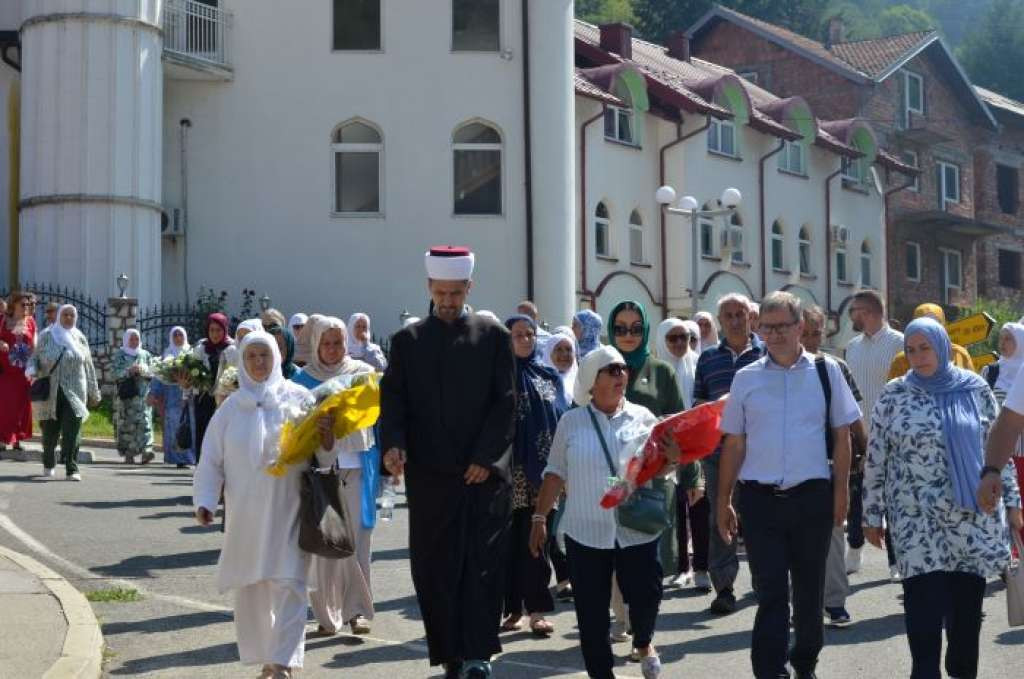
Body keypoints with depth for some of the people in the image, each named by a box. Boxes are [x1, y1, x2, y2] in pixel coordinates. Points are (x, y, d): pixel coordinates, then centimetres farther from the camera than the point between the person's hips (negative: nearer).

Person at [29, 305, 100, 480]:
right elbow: (35, 357, 10)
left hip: (74, 391, 0)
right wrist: (32, 371, -13)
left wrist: (93, 392, 15)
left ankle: (72, 469, -13)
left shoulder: (80, 339, 11)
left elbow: (88, 367, 14)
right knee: (50, 429, 6)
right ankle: (48, 464, 29)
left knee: (72, 429, -12)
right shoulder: (47, 336, 7)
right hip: (50, 391, 0)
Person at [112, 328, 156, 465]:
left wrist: (143, 370, -9)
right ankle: (128, 454, 0)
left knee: (144, 422, -14)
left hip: (143, 394, 1)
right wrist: (129, 371, -15)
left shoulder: (145, 355, 17)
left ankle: (146, 450, -26)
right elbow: (115, 372, -1)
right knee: (127, 423, -5)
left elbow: (152, 372, 11)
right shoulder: (120, 355, 10)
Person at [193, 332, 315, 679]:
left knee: (287, 584, -8)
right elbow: (211, 458, 8)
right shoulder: (231, 408, 8)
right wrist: (205, 499, -2)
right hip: (246, 513, 3)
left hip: (288, 510, -3)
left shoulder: (298, 398, 2)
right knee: (251, 586, 7)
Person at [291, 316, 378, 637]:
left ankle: (357, 609, -1)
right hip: (319, 467, 0)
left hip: (357, 466, 0)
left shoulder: (363, 374, 7)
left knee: (357, 538, -6)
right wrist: (314, 426, -19)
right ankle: (327, 614, 10)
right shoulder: (303, 379, 6)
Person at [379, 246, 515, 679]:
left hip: (484, 472, -1)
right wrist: (393, 443, -16)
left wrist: (485, 456, -8)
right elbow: (393, 398, 2)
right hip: (429, 473, 1)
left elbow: (505, 402, 1)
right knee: (434, 568, 3)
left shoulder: (494, 336, 6)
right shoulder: (407, 340, 9)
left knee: (482, 566, -3)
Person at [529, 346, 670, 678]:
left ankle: (644, 642, 33)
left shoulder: (643, 417, 5)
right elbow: (555, 472, 8)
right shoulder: (571, 421, 4)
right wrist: (539, 517, 6)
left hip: (637, 529, 0)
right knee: (591, 611, 3)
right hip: (586, 531, 0)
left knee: (646, 594, -1)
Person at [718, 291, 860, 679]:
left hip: (812, 497, 1)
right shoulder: (746, 378, 4)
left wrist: (841, 492, 0)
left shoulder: (826, 371, 2)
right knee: (771, 593, -3)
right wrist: (723, 502, 5)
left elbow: (841, 435, 5)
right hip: (759, 498, 0)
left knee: (809, 590, 14)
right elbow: (734, 444, 7)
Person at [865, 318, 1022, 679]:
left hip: (973, 516, 2)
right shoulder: (894, 395, 0)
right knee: (924, 607, -8)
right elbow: (875, 459, 3)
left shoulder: (975, 389, 4)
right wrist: (872, 515, 3)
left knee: (967, 603, 7)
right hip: (917, 520, -1)